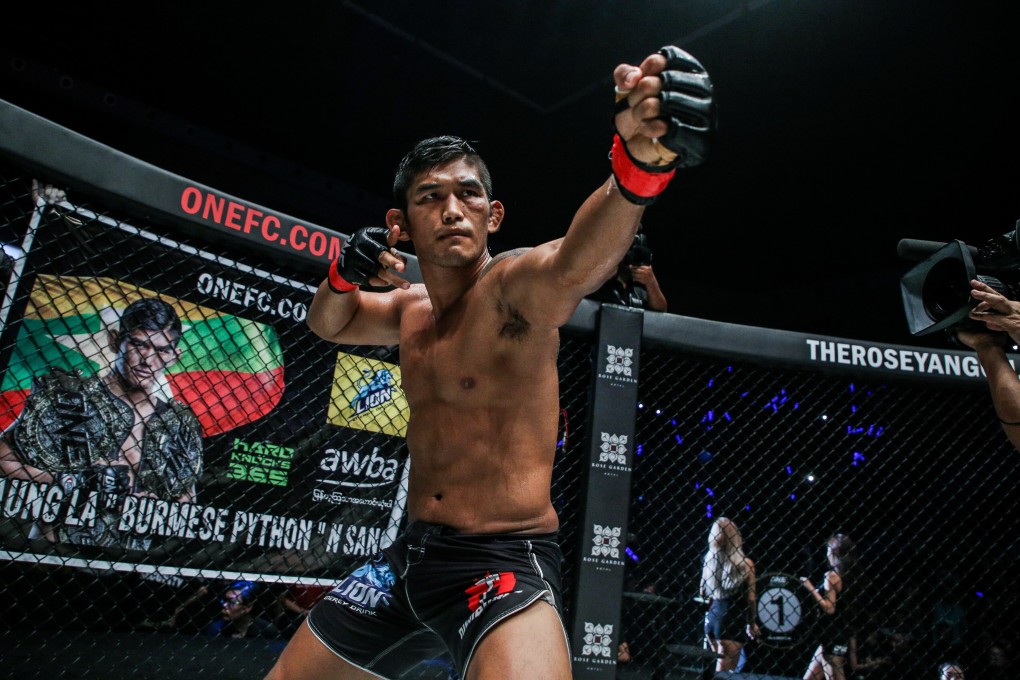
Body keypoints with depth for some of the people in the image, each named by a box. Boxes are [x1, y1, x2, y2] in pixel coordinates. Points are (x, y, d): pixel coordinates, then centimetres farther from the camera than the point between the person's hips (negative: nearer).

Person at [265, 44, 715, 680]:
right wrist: (345, 272, -3)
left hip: (506, 561, -7)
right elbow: (329, 323, 21)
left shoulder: (516, 286, -17)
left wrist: (639, 165, -62)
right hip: (413, 553, 7)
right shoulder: (411, 309, 5)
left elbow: (576, 260, -40)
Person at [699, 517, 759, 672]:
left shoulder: (709, 560, 1)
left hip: (712, 617, 5)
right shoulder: (746, 563, -10)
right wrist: (752, 624, 8)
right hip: (732, 621, -5)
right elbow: (751, 599, -5)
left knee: (719, 665, 22)